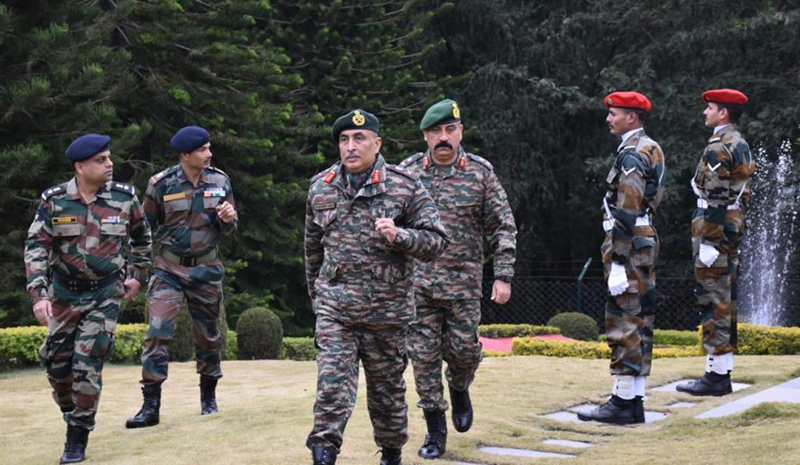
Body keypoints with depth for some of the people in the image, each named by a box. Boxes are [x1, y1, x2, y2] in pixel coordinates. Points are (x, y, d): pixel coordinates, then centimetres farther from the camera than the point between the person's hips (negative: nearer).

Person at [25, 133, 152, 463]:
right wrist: (38, 294, -18)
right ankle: (70, 414, 35)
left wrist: (137, 275, 12)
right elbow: (36, 247, -9)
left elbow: (141, 237, 13)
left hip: (106, 294, -2)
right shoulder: (54, 201, -8)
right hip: (64, 293, 2)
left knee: (88, 365, -9)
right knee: (56, 361, 8)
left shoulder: (124, 197, -6)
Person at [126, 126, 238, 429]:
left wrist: (228, 219, -17)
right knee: (158, 332, -14)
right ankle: (151, 406, -13)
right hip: (169, 268, -2)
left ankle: (208, 397, 31)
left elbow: (229, 228, 6)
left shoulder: (219, 181, 0)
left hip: (206, 268, 3)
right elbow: (146, 227, 3)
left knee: (208, 334, 12)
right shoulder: (161, 184, -8)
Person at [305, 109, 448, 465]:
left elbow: (436, 241, -5)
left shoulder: (405, 187, -4)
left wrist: (398, 236, -22)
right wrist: (315, 292, 24)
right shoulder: (321, 188, 6)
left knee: (387, 389, 12)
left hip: (387, 311, -1)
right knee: (332, 386, -12)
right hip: (334, 308, 1)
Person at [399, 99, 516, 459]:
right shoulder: (407, 172, 1)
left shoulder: (480, 172, 0)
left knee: (464, 348, 1)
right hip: (417, 282, 1)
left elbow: (503, 227, 2)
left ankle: (459, 389, 36)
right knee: (423, 355, 1)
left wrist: (503, 276, -5)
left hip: (464, 281, -1)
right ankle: (435, 430, 11)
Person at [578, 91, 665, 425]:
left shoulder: (632, 154, -15)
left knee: (624, 323, -7)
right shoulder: (650, 149, 16)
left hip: (629, 247, -10)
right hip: (646, 242, 10)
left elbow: (627, 213, -21)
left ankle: (622, 403, -4)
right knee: (639, 323, 10)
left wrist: (617, 263, -22)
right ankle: (635, 402, 15)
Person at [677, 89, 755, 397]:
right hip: (734, 227, 10)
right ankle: (723, 375, 15)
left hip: (714, 227, -10)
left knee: (713, 302, -7)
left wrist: (708, 242, -20)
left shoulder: (718, 148, -15)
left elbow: (715, 198, -20)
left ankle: (715, 376, -5)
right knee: (725, 302, 11)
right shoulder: (741, 145, 15)